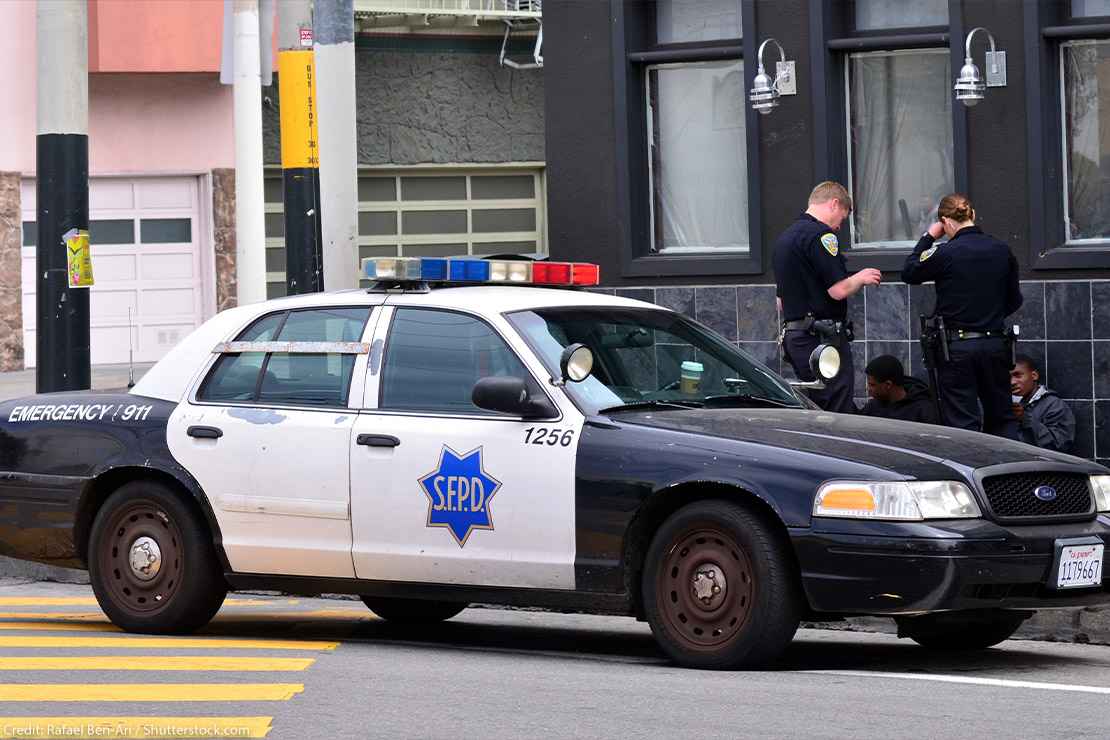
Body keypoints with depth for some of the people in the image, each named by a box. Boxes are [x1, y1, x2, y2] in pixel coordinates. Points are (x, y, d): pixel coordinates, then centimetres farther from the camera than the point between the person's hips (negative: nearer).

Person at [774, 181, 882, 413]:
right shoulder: (820, 234, -12)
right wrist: (861, 278, 1)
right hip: (823, 338, -9)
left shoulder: (784, 238, 18)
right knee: (839, 416, -8)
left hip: (792, 335, 9)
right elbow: (839, 290, -18)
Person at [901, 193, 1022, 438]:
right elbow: (1014, 301, 11)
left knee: (963, 423, 0)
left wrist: (928, 237, 10)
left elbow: (909, 273, 3)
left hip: (957, 347, -4)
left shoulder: (945, 253, -14)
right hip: (995, 343, 4)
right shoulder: (1002, 251, 1)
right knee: (1002, 418, 13)